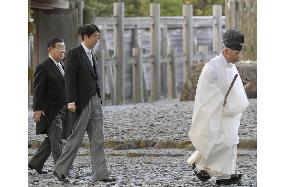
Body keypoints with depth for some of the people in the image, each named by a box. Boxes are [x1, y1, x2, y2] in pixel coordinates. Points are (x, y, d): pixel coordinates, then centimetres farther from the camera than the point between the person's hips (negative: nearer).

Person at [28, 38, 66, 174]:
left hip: (62, 110, 8)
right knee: (56, 140, -8)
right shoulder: (44, 67, -10)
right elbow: (38, 90, -13)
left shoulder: (62, 66, 16)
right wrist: (37, 109, -18)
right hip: (50, 110, -8)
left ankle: (35, 163, 23)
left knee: (52, 139, 12)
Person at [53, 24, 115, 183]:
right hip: (82, 102, -8)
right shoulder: (74, 54, -8)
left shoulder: (92, 55, 16)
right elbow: (70, 79, -14)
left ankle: (100, 174, 3)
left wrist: (99, 100, 17)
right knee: (76, 138, -3)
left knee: (98, 140, 3)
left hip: (95, 101, 8)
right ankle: (61, 170, 9)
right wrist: (71, 102, -20)